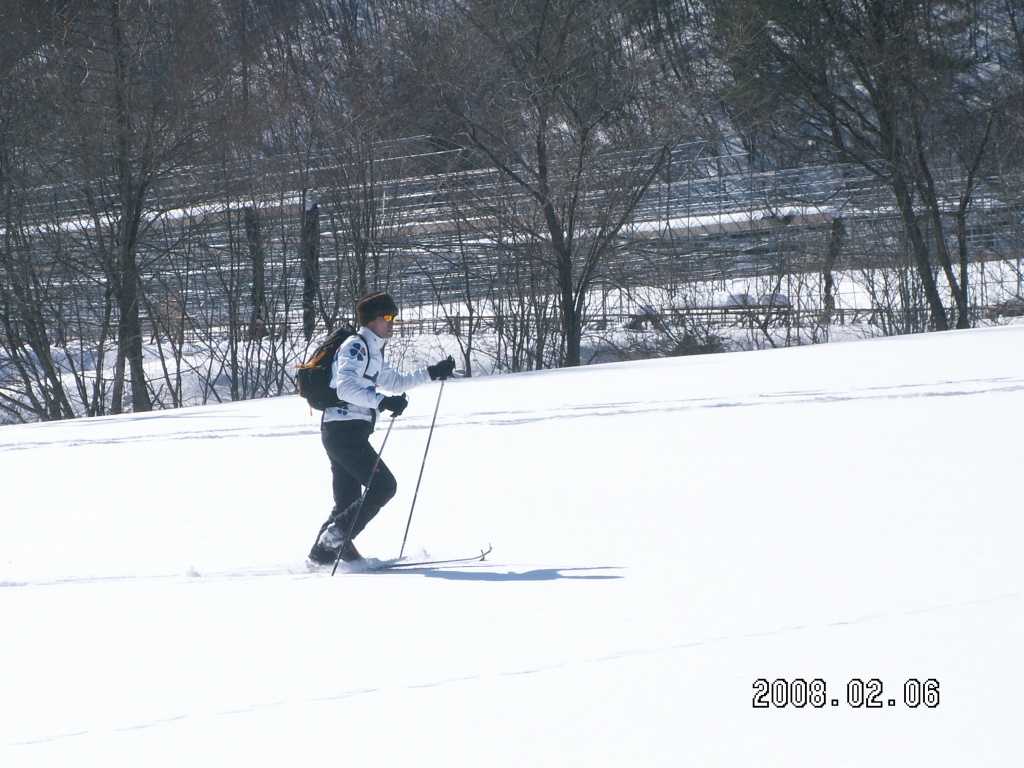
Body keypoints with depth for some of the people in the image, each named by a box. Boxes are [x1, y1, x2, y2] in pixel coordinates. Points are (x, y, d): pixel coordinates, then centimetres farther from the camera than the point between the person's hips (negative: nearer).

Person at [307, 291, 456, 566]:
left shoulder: (372, 352, 23)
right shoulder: (356, 346, -9)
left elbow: (395, 382, 37)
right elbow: (345, 386, -25)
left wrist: (432, 373, 30)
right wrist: (382, 402, -36)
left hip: (347, 432, 10)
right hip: (345, 429, -10)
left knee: (347, 502, 11)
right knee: (383, 486, -13)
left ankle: (322, 553, 11)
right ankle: (335, 539, -14)